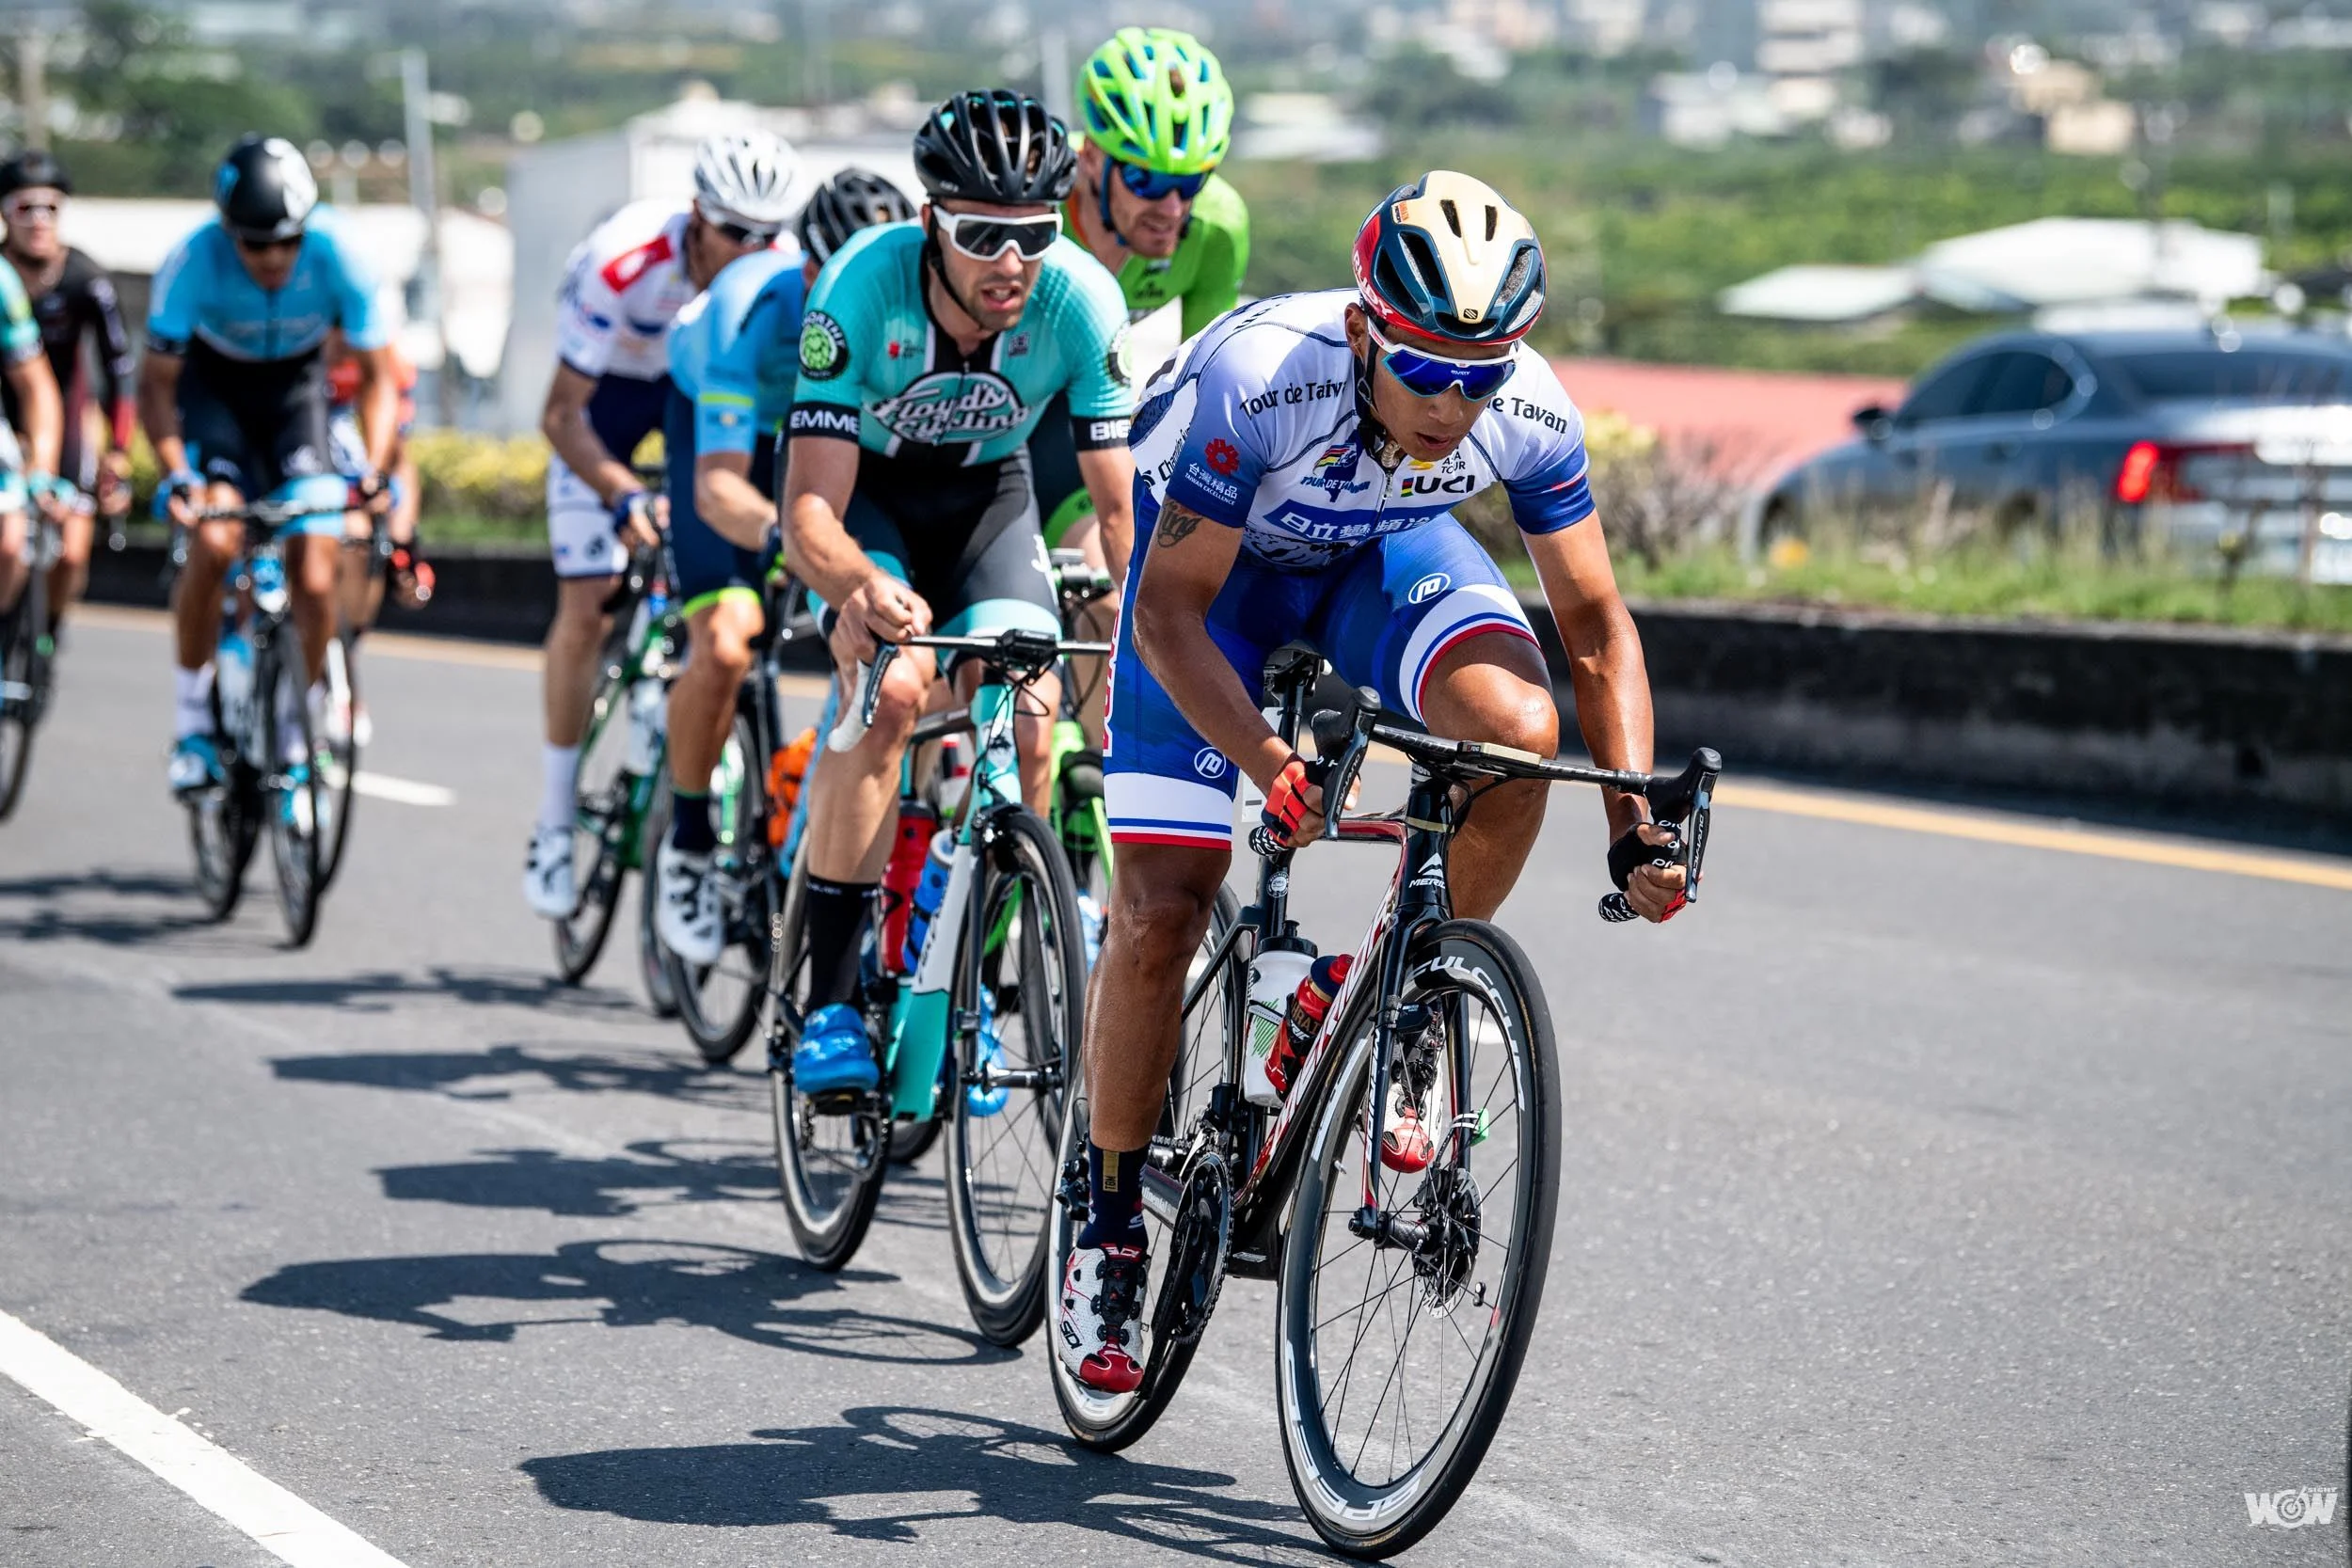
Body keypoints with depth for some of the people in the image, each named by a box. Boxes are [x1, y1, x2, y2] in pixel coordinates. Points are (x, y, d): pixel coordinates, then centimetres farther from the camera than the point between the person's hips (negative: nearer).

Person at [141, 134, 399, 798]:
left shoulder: (337, 253, -28)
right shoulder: (193, 261, -31)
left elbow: (378, 375, -19)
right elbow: (156, 381, -21)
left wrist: (374, 467, -34)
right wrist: (176, 474, -36)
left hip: (296, 386, 1)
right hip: (212, 382, -1)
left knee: (314, 577, -10)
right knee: (214, 541, -25)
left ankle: (296, 736, 9)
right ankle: (190, 719, -8)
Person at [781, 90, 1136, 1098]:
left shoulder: (1082, 302, -29)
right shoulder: (864, 286, -34)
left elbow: (1121, 503, -25)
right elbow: (811, 508, -36)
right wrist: (861, 587, -57)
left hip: (988, 495, 2)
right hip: (865, 490, -2)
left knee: (1024, 715, -19)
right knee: (890, 689, -28)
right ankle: (829, 1002, -19)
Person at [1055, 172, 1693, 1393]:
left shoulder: (1529, 412, -28)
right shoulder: (1259, 382, -38)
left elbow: (1593, 620, -15)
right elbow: (1169, 614, -32)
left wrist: (1636, 823, -25)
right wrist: (1267, 763, -48)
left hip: (1387, 550, 2)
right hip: (1214, 561, -2)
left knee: (1520, 731, -30)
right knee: (1161, 910, -11)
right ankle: (1109, 1222, 8)